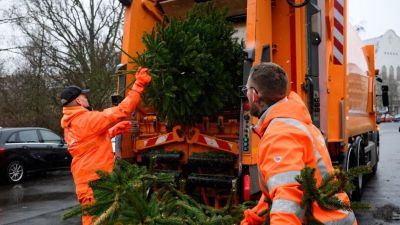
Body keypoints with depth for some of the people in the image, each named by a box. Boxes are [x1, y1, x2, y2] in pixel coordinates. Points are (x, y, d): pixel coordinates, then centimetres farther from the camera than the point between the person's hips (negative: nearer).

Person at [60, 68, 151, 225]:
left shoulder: (71, 124, 14)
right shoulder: (87, 119, -16)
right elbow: (121, 111, -21)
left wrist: (116, 130, 17)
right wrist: (138, 85, -17)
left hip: (85, 180, 9)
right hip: (95, 181, -9)